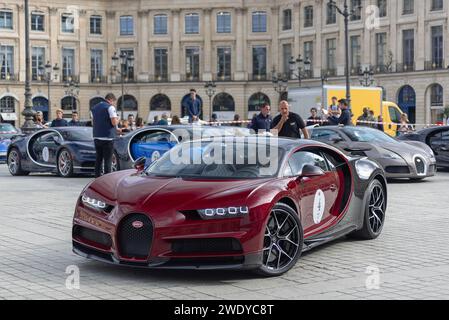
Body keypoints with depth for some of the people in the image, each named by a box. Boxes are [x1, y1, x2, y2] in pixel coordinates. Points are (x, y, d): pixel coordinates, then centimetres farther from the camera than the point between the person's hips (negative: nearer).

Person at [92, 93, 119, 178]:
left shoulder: (95, 107, 15)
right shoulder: (110, 107, -9)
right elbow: (114, 122, -16)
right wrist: (117, 120, 5)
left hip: (96, 137, 7)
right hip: (107, 137, -7)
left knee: (98, 158, 13)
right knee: (107, 160, -3)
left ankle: (97, 177, 14)